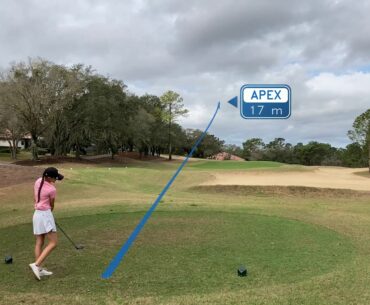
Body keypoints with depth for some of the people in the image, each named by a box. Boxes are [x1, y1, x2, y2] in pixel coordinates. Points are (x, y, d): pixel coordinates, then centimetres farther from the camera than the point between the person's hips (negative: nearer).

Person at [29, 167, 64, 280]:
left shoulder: (38, 181, 2)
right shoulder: (52, 189, -17)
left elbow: (35, 198, 13)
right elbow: (52, 206, 0)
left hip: (36, 214, 9)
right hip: (45, 214, -8)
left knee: (39, 243, 11)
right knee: (53, 243, -5)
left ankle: (39, 269, 13)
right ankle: (36, 264, -15)